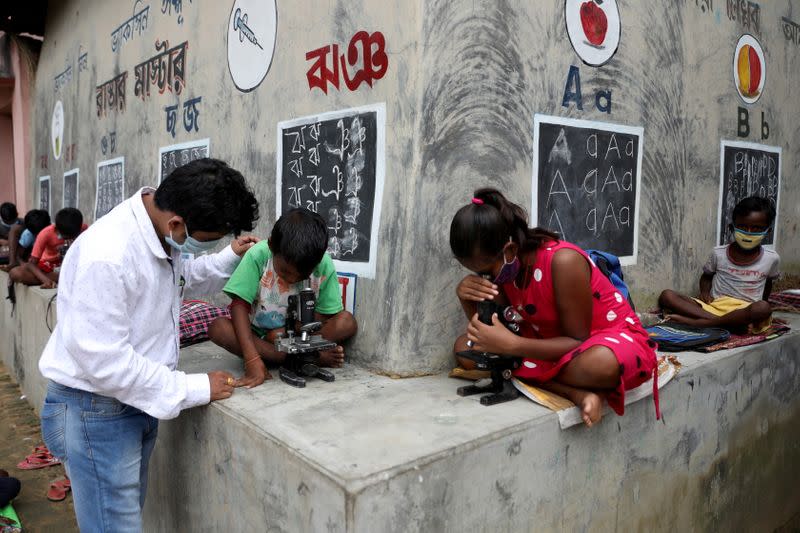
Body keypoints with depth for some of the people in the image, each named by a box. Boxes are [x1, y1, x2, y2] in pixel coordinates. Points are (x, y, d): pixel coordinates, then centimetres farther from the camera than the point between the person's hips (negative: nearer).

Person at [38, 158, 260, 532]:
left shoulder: (163, 234, -3)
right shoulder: (107, 256, -31)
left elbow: (181, 277, 19)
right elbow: (104, 361, -30)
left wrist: (230, 258, 3)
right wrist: (194, 389, -23)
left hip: (137, 401, 8)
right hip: (96, 410, -8)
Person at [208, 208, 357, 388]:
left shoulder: (324, 265, -19)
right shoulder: (258, 255, -23)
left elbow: (323, 316, -12)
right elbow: (240, 306, -24)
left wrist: (287, 332, -28)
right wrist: (252, 359, -33)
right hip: (257, 334, 1)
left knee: (347, 322, -22)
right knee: (218, 328, -31)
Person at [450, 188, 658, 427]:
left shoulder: (563, 261, -29)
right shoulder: (504, 265, -8)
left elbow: (578, 342, -24)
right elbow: (491, 331, -6)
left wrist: (512, 345, -36)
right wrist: (466, 298, -26)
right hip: (555, 340, 7)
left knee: (600, 364, -45)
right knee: (465, 349, -14)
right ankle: (576, 391, -21)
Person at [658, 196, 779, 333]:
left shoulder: (771, 259, 2)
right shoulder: (719, 253, 3)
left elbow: (768, 283, 20)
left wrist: (760, 308, 14)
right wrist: (705, 291, -1)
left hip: (745, 311, 0)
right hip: (714, 307, 1)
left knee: (763, 308, -38)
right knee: (667, 295, -21)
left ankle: (698, 323, -30)